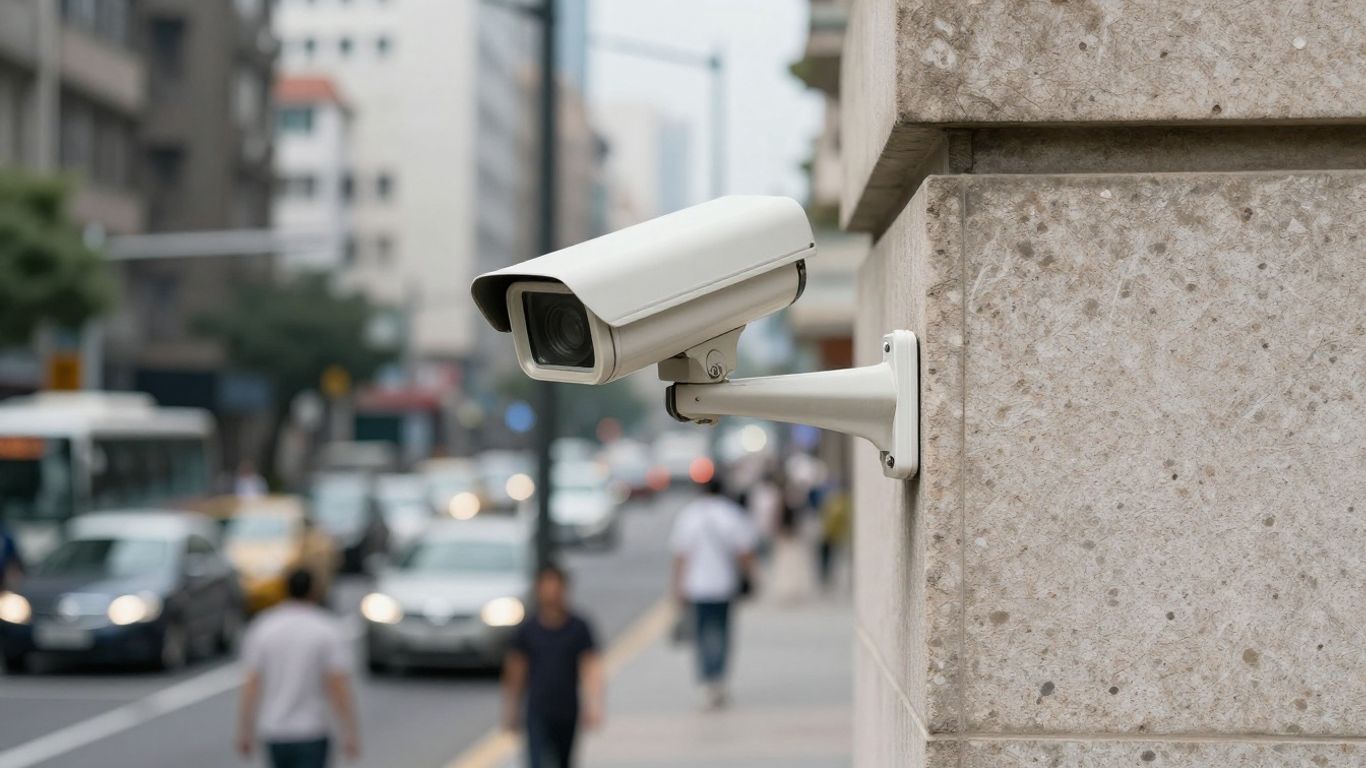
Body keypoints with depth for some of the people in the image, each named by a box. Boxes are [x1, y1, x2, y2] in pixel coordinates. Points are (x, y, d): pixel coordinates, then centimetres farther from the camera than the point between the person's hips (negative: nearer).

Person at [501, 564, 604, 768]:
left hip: (568, 712, 1)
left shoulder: (579, 628, -1)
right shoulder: (527, 630, 0)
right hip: (538, 712, -1)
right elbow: (515, 673, 8)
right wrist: (511, 712, 11)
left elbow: (591, 668, -7)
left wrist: (593, 706, -19)